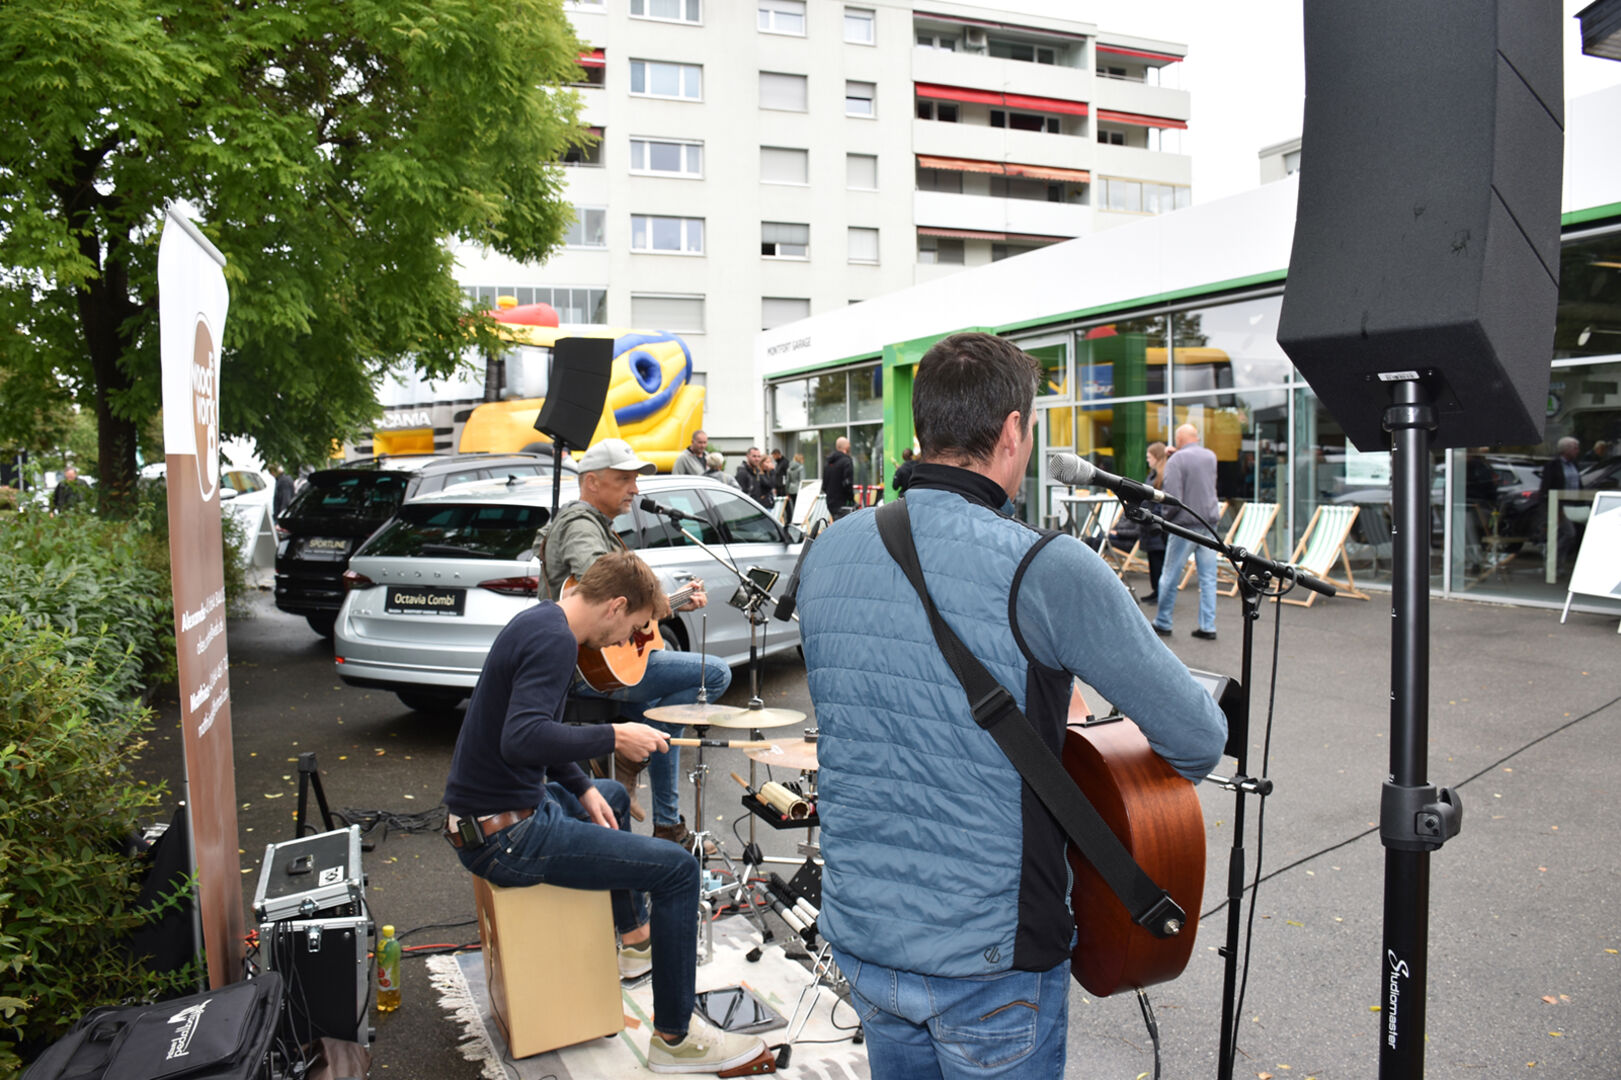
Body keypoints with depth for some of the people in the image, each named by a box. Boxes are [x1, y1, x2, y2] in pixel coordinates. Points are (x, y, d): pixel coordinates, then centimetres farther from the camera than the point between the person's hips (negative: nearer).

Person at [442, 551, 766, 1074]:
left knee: (613, 795, 34)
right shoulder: (553, 639, -20)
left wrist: (582, 788, 12)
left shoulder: (538, 620, 11)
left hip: (489, 809, 11)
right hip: (505, 836, -11)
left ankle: (634, 937, 48)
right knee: (679, 870, -11)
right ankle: (674, 1038, 2)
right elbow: (522, 738, -34)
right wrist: (613, 738, -23)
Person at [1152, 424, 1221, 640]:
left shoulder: (1176, 460, -10)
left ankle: (1162, 623, 15)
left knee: (1169, 577, 6)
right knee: (1208, 578, 7)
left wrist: (1166, 517, -2)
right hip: (1209, 524, 5)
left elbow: (1173, 498, -15)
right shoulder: (1211, 457, 8)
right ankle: (1208, 626, 7)